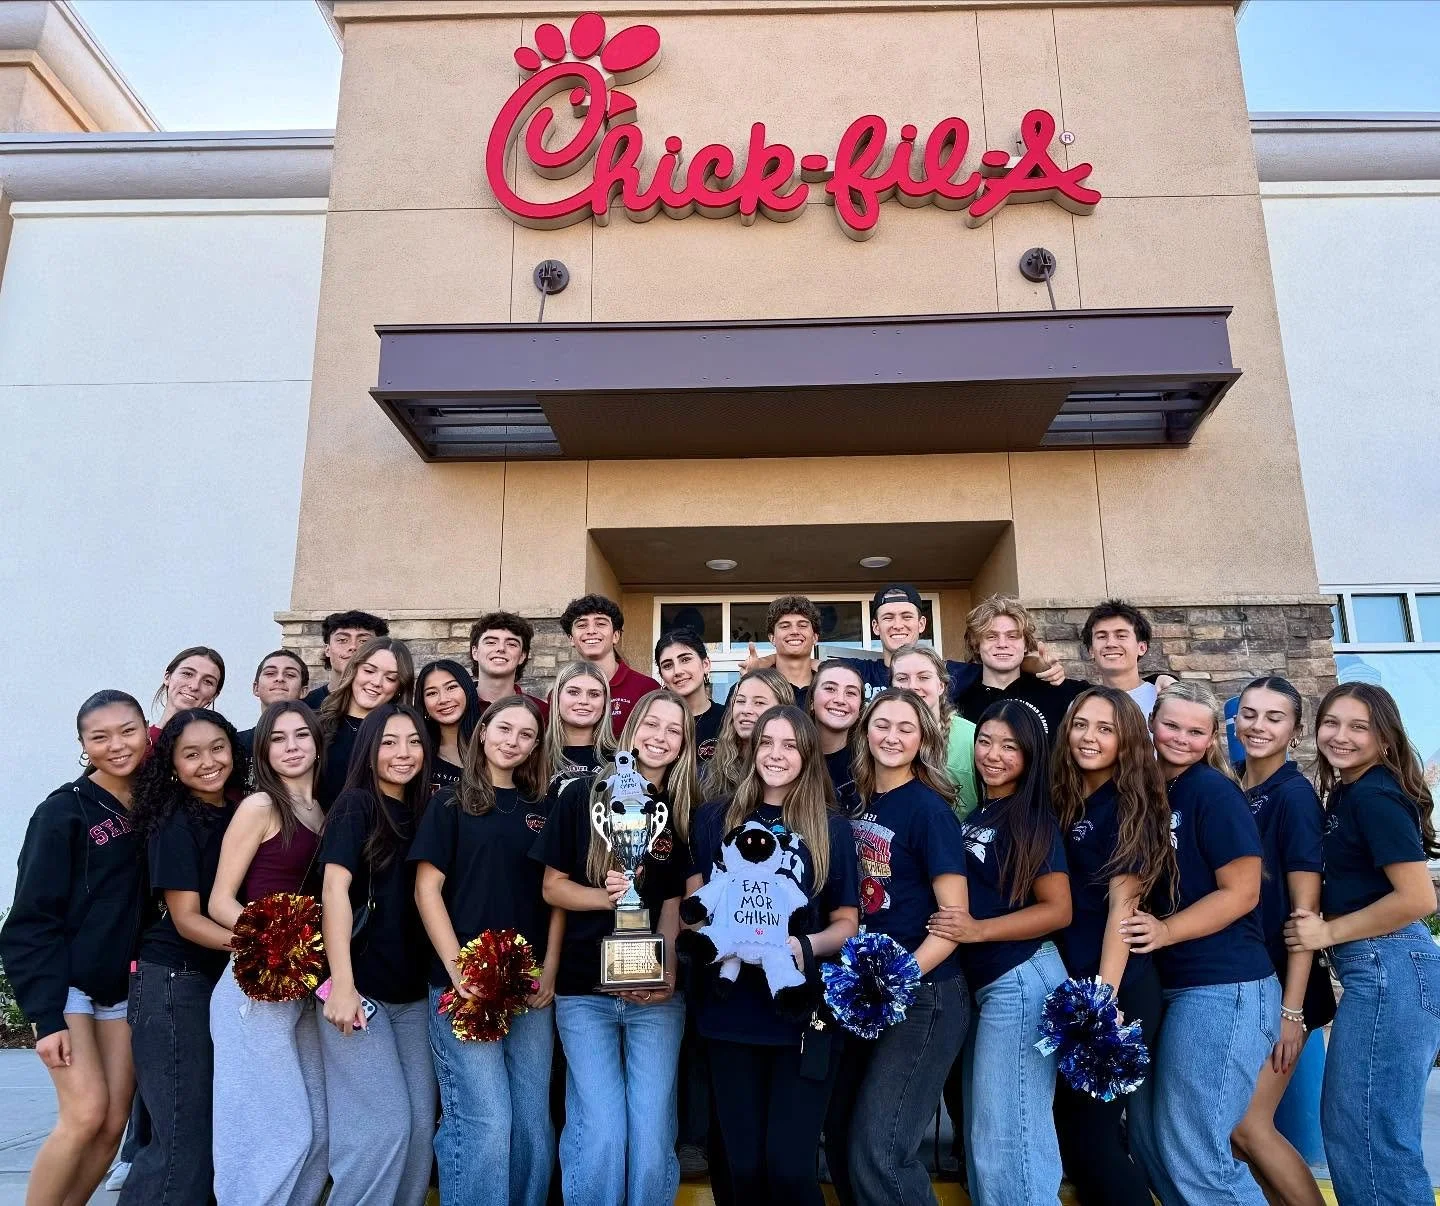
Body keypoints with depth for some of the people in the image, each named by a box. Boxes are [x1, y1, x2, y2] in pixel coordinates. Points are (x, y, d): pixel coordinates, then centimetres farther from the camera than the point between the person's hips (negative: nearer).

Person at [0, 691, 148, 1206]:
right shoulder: (64, 810, -11)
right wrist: (45, 1015, -17)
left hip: (123, 988, 5)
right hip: (65, 985, -5)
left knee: (114, 1124, 3)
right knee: (86, 1115, -12)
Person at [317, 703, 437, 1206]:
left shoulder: (422, 812, 13)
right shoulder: (356, 805, -6)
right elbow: (334, 890, -15)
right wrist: (341, 985, -22)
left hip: (412, 991, 6)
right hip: (360, 987, -6)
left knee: (421, 1121, 8)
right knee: (384, 1124, -7)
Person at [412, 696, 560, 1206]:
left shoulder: (541, 810, 11)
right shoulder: (451, 803, 1)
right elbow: (427, 889, -5)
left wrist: (550, 967, -1)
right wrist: (458, 969, -14)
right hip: (466, 985, -4)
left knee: (533, 1122, 9)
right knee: (485, 1121, -7)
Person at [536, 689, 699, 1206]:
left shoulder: (686, 811, 1)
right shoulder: (583, 795, -2)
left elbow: (674, 904, 1)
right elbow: (552, 887, 0)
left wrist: (666, 974, -12)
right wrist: (606, 896, -17)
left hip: (656, 993, 1)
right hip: (585, 990, -1)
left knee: (652, 1133, 2)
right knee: (601, 1133, -3)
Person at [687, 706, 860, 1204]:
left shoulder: (832, 828, 1)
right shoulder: (714, 818, 3)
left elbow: (847, 923, 4)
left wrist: (806, 946, -16)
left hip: (806, 1013, -1)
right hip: (732, 1011, 1)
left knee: (789, 1166, -2)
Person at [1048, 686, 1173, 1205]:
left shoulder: (1129, 805, -9)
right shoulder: (1062, 802, 9)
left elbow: (1122, 905, -16)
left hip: (1118, 989, -7)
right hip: (1069, 984, 7)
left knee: (1091, 1133, -1)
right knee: (1069, 1124, 14)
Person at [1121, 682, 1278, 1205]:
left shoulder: (1213, 792, -10)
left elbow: (1241, 892, -14)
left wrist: (1165, 931, -21)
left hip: (1222, 988, -8)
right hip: (1162, 986, 8)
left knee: (1194, 1152, -4)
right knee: (1148, 1136, 14)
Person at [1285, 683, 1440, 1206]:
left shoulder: (1376, 797, -14)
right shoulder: (1344, 794, 14)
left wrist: (1329, 933, -13)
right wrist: (1321, 928, 4)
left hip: (1387, 970, -10)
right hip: (1379, 971, 10)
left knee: (1365, 1131, -1)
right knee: (1348, 1125, 16)